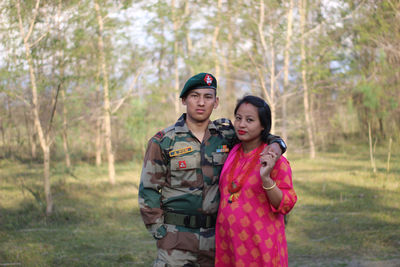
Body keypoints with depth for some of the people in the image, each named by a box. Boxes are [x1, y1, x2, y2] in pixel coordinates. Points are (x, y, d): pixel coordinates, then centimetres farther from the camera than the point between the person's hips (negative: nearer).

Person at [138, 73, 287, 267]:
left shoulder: (224, 133, 5)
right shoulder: (163, 141, -2)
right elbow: (148, 191, 0)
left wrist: (276, 144, -4)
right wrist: (159, 232, -6)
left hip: (215, 236, 3)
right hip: (176, 237, -3)